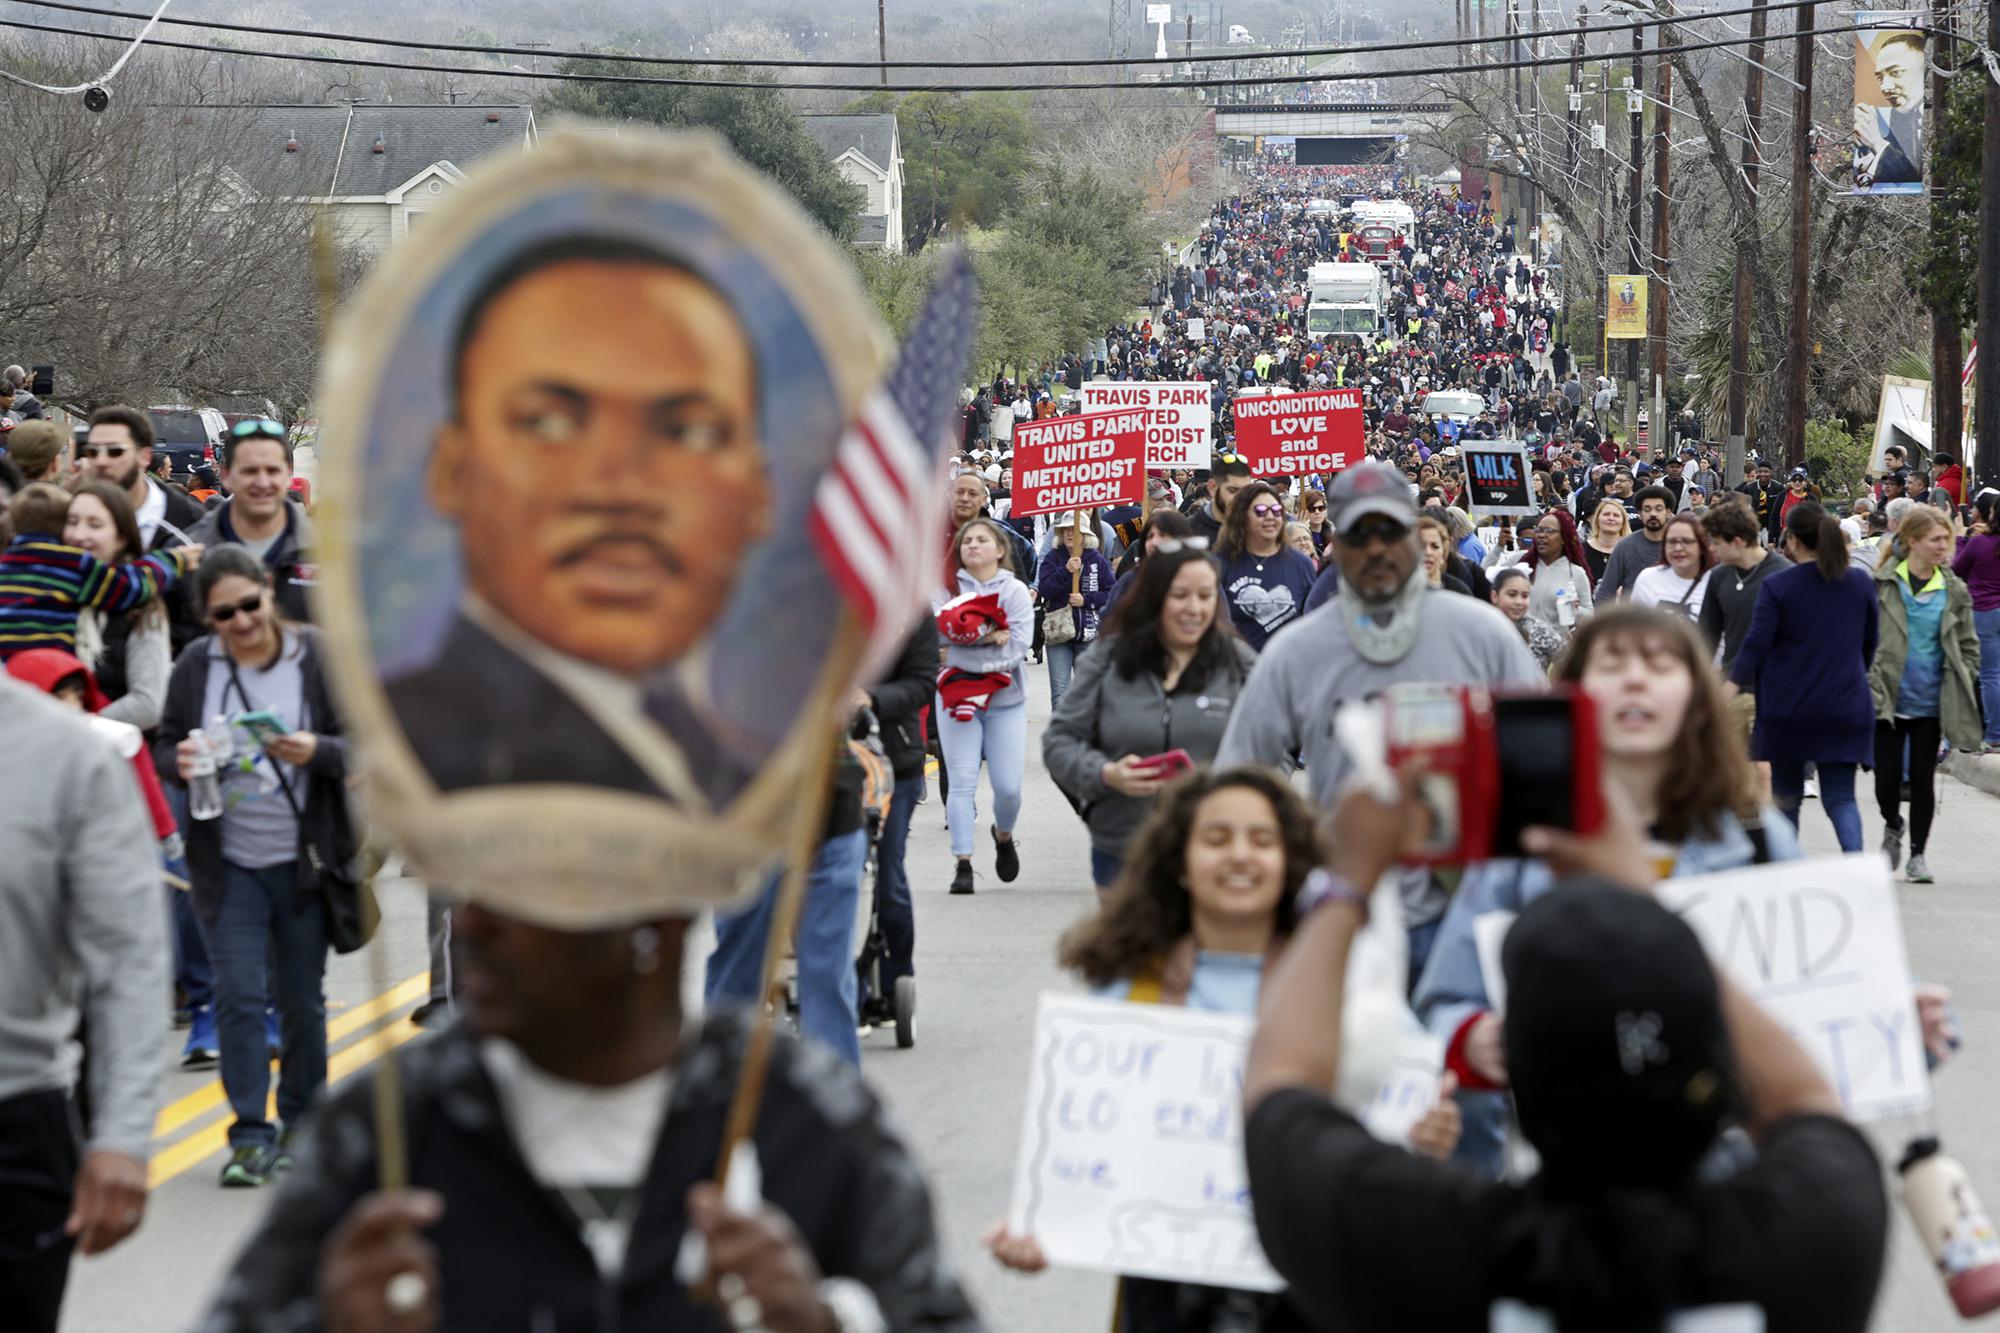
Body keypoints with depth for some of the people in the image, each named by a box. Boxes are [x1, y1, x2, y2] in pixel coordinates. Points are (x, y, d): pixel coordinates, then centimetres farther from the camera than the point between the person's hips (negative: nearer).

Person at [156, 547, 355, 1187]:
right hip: (227, 863, 1)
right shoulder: (195, 666, 0)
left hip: (303, 861, -1)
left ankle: (301, 1121, 25)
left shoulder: (319, 657, -6)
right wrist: (179, 763, -15)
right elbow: (164, 745, 8)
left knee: (301, 998, 8)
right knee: (238, 996, -6)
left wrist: (317, 751, -25)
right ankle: (251, 1134, -1)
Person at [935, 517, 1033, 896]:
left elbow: (1017, 648, -7)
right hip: (957, 695, 0)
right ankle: (963, 864, -5)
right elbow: (938, 630, -11)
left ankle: (1003, 836, 29)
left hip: (1006, 699, 0)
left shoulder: (1015, 591, 2)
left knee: (1008, 786, -2)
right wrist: (991, 637, -20)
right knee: (962, 783, -8)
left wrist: (965, 641, -13)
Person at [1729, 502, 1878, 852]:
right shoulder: (1861, 583, 4)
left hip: (1787, 708, -2)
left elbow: (1756, 646, -12)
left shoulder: (1776, 586, -8)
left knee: (1786, 795, 13)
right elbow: (1870, 644, 14)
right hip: (1845, 706, 2)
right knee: (1840, 797, 0)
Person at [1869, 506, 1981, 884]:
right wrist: (1869, 688, -4)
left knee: (1923, 778, 4)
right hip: (1888, 698, -1)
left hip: (1931, 701, 1)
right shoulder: (1881, 584, -4)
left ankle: (1918, 853, 16)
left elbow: (1969, 647, 9)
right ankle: (1892, 826, 32)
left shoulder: (1954, 590, 4)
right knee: (1887, 778, 1)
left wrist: (1963, 694, 2)